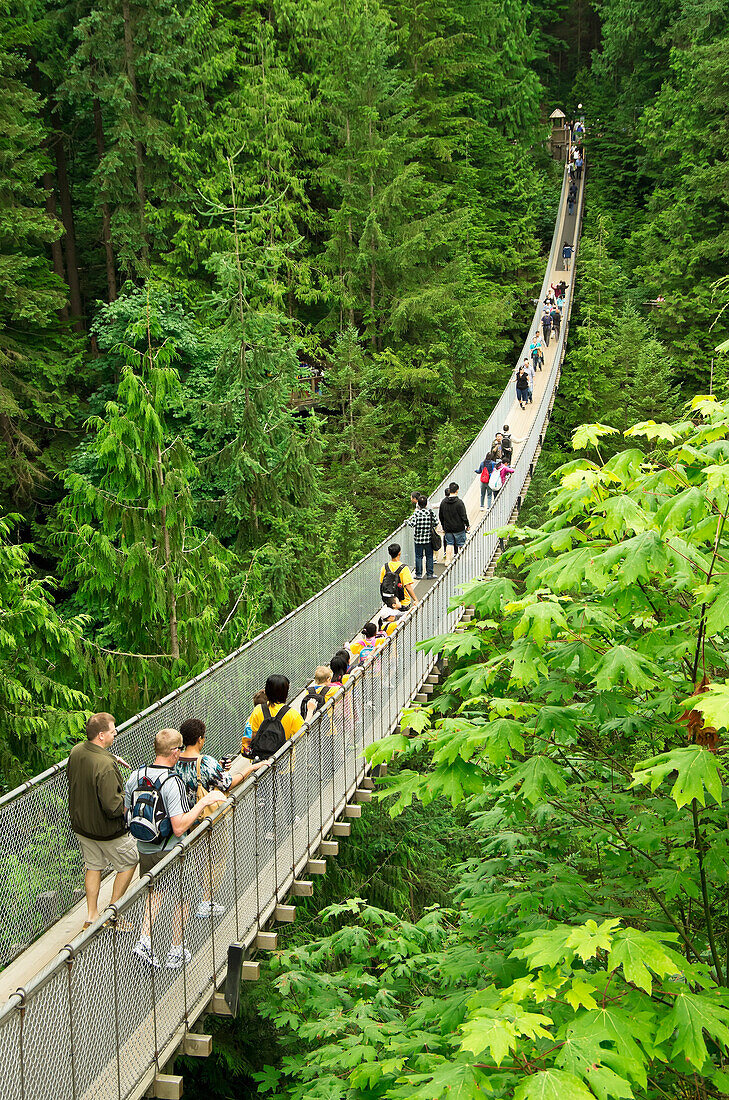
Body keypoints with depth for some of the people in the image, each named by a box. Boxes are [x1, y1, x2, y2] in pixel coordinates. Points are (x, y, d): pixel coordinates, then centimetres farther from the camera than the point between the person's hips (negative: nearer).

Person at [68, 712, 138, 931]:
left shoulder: (76, 752, -7)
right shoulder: (105, 766, -33)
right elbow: (113, 806, -32)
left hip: (81, 825, 7)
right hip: (107, 830, -7)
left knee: (93, 866, 22)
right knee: (129, 862, 15)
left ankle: (91, 916, 26)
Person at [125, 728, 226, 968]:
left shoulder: (136, 776, -5)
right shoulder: (173, 783, -24)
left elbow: (127, 813, 6)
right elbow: (179, 828, -27)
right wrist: (203, 802, -22)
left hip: (145, 851, 6)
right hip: (170, 853, -6)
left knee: (156, 893, 26)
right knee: (182, 898, 15)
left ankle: (144, 939, 12)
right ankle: (176, 952, 23)